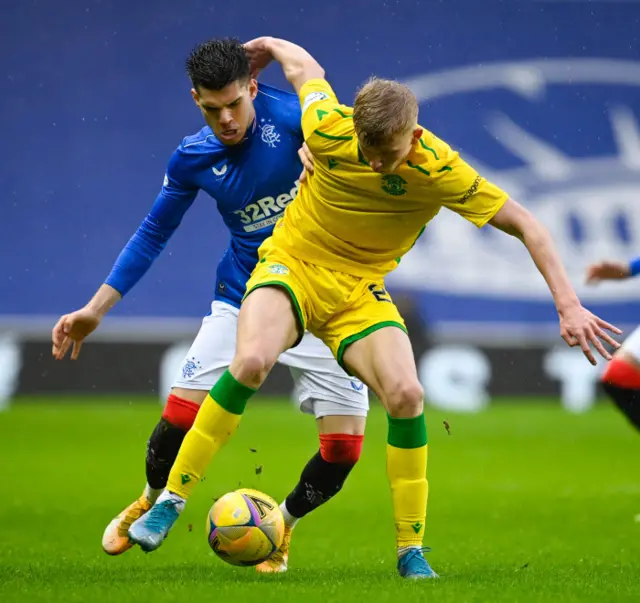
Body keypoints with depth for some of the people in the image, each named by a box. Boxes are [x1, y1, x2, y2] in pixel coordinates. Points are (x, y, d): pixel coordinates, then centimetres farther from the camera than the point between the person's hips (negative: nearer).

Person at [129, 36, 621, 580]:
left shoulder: (441, 173, -19)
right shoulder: (330, 131, -20)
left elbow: (527, 226, -13)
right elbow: (304, 65, 2)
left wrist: (569, 306, -19)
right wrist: (266, 46, 22)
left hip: (360, 290, 1)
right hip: (292, 265, -1)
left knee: (406, 393, -23)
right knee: (251, 362, -31)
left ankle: (412, 552, -8)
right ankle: (170, 501, -18)